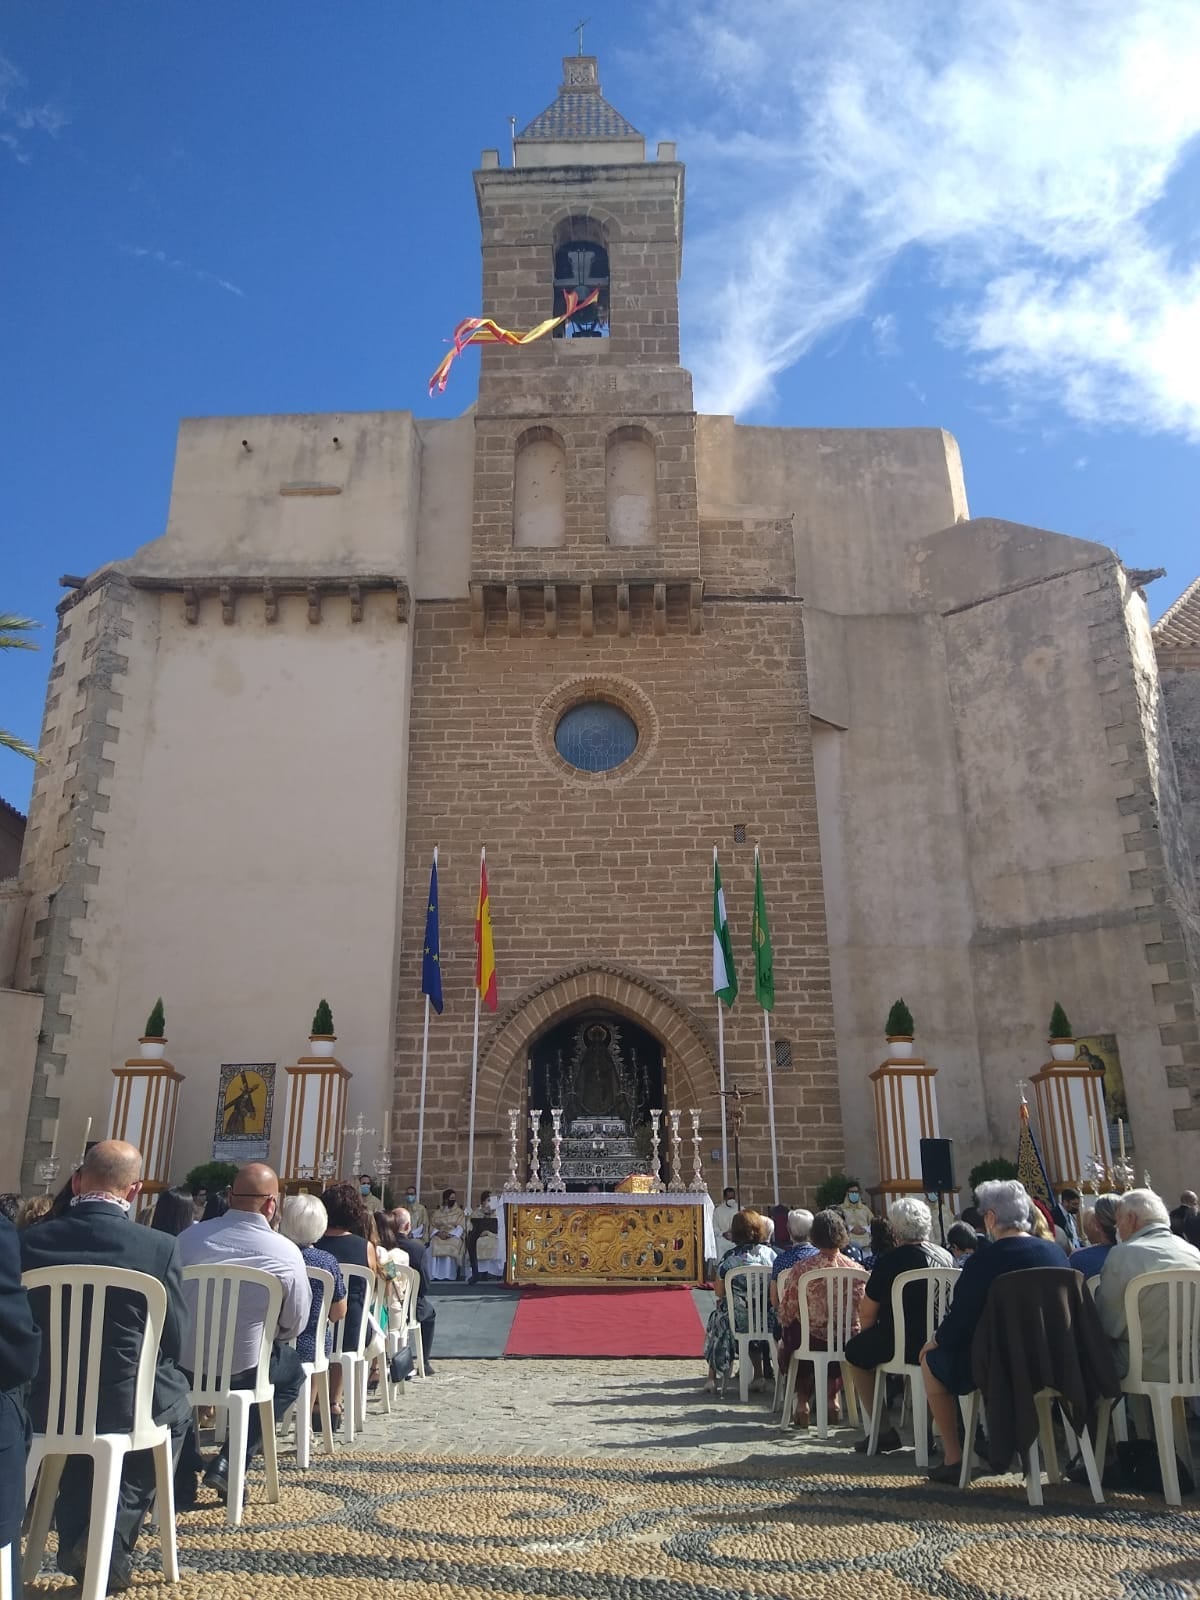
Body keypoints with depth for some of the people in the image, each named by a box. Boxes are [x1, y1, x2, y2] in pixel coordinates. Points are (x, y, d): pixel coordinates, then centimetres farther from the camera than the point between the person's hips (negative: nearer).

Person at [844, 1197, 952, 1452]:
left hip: (905, 1345, -6)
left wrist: (864, 1332, 14)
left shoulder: (889, 1260, -14)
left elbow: (867, 1314, -8)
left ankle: (884, 1431, 15)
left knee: (855, 1352, 18)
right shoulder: (945, 1256, 4)